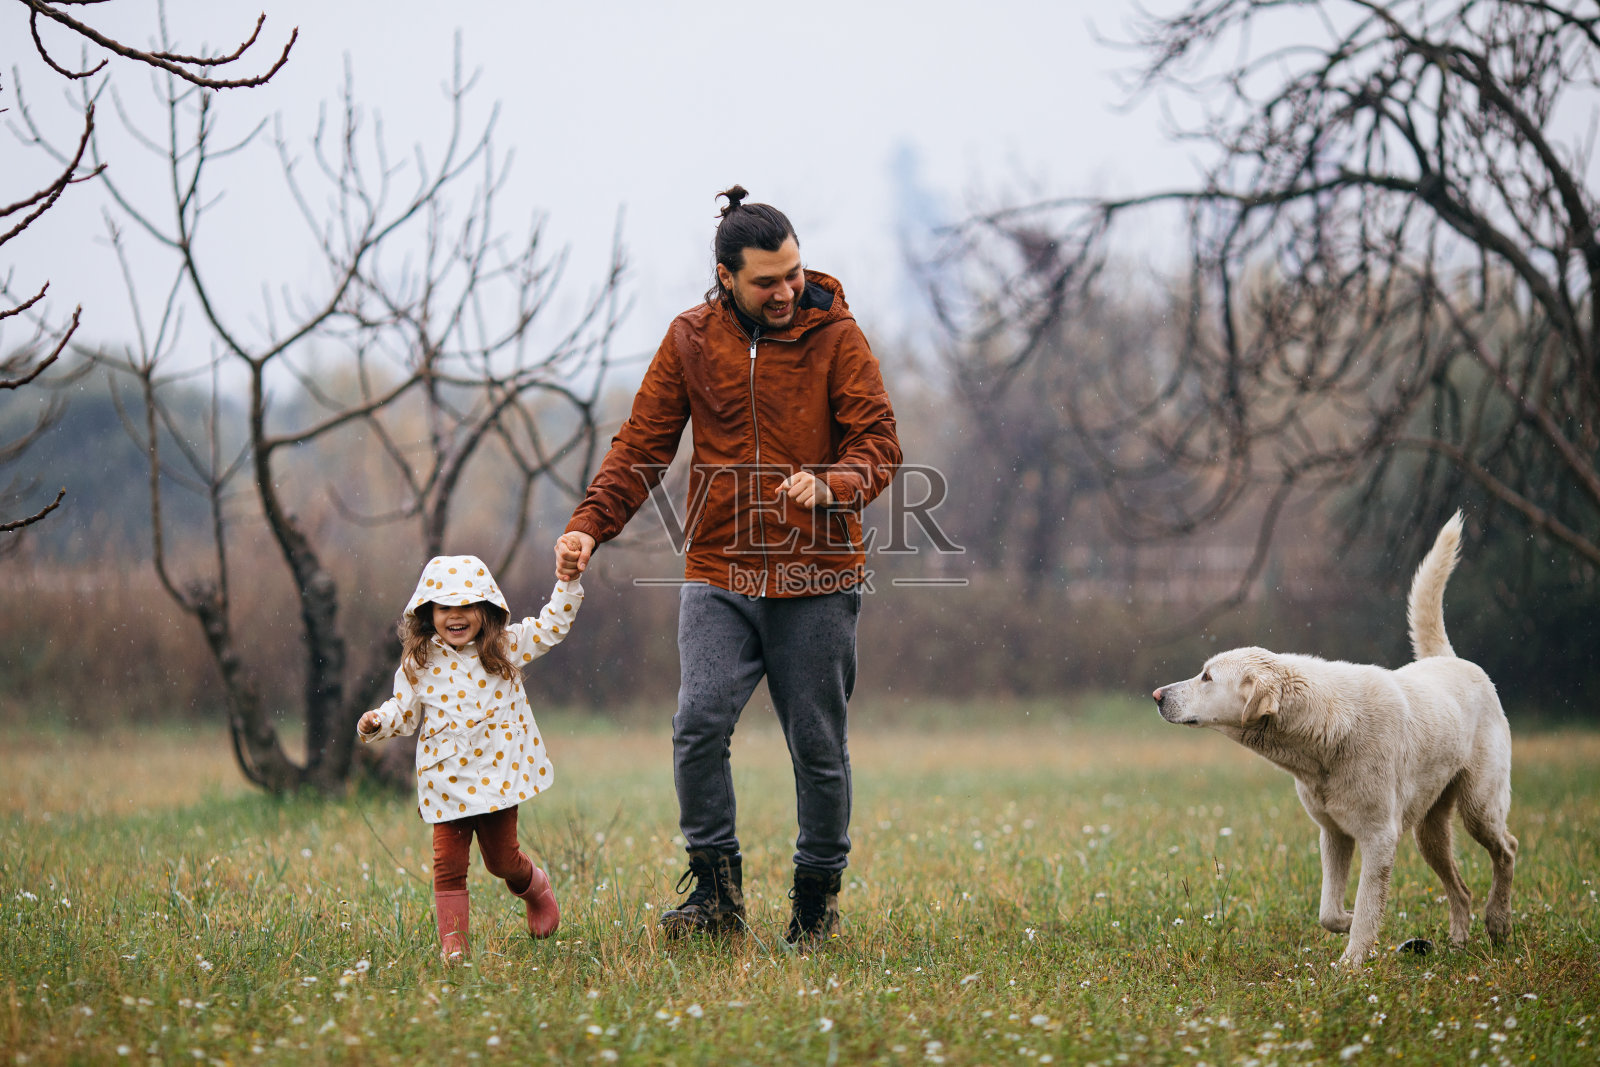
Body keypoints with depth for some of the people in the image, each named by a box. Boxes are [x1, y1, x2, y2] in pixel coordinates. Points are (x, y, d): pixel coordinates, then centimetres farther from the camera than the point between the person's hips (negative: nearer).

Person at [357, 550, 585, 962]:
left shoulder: (505, 646, 1)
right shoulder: (419, 663, 1)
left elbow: (552, 626, 10)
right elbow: (404, 709, 8)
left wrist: (567, 581, 0)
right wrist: (378, 721, -11)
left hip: (497, 773, 0)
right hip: (446, 779, 0)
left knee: (501, 858, 9)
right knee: (449, 862, -5)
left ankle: (536, 887, 41)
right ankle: (452, 940, 3)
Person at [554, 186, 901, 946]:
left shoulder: (835, 336, -2)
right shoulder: (690, 341, 5)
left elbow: (879, 444, -6)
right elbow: (642, 444, 6)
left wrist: (831, 485, -28)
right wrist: (590, 524, -9)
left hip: (816, 579, -1)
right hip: (718, 576, 1)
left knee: (818, 746, 4)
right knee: (699, 724, -15)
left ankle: (818, 897, 21)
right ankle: (716, 889, -3)